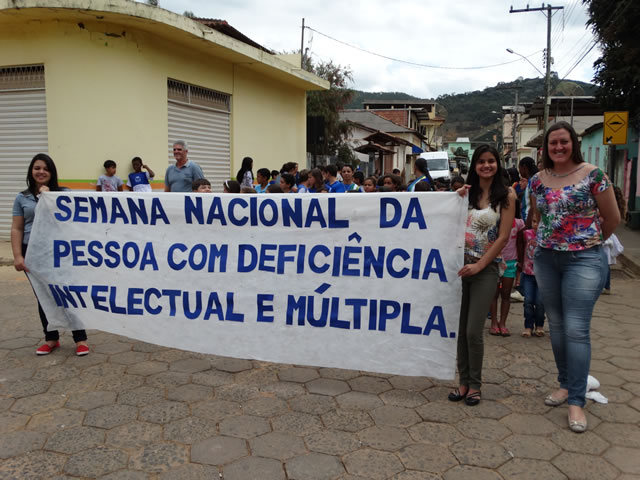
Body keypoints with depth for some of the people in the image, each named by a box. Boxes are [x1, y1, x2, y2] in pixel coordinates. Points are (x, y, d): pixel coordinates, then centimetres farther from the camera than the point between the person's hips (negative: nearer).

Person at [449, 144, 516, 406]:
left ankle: (474, 384, 14)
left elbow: (503, 237, -6)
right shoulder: (467, 192, 8)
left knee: (473, 331, -5)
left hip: (485, 268, -3)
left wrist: (479, 265, -12)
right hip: (460, 265, 3)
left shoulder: (506, 196, -1)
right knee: (460, 329, 7)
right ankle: (464, 381, 21)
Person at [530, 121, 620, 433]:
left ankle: (576, 401, 0)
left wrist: (590, 241, 9)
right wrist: (544, 243, 12)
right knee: (556, 325, 12)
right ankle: (565, 384, 28)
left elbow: (612, 218, 0)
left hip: (584, 260, -5)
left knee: (576, 329, -8)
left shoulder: (593, 175, -7)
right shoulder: (538, 181, 6)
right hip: (546, 259, 5)